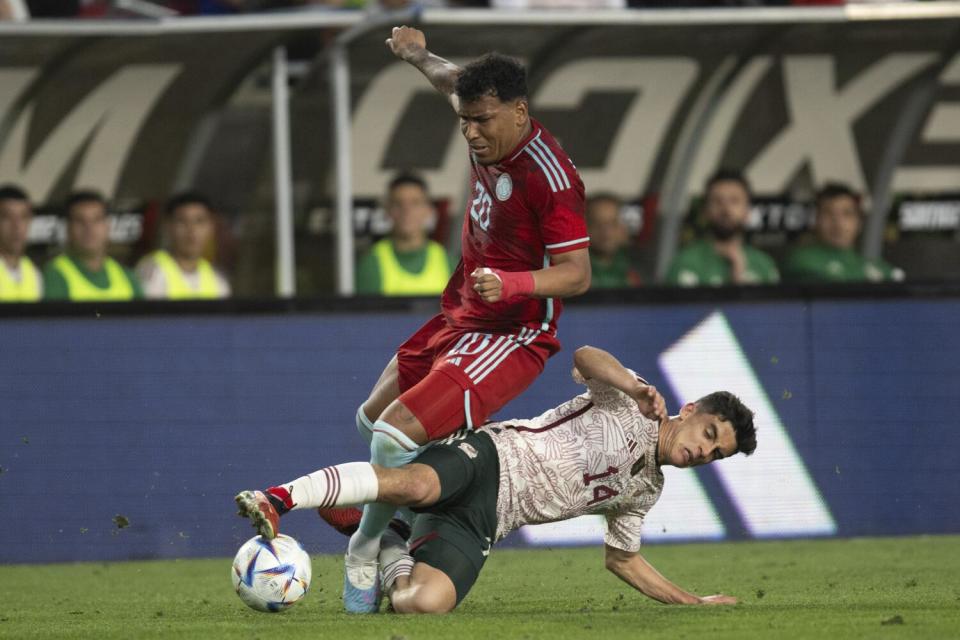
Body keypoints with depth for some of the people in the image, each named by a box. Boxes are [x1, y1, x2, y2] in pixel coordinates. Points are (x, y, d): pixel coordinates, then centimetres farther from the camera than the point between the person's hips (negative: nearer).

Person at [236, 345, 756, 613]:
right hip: (492, 456, -5)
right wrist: (633, 385, -30)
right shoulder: (633, 403, 5)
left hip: (483, 519, 5)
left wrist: (694, 603, 32)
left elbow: (622, 560, 35)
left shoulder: (644, 491, 24)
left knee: (426, 603, -26)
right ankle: (278, 500, -42)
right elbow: (584, 357, -12)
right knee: (416, 485, -42)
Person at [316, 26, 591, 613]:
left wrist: (512, 284, -40)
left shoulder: (550, 177, -25)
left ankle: (367, 555, -3)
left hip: (511, 337, -10)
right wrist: (419, 56, 42)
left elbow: (578, 274, -24)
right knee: (371, 420, 21)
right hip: (459, 318, 10)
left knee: (396, 435, -22)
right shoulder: (491, 136, -1)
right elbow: (456, 81, 23)